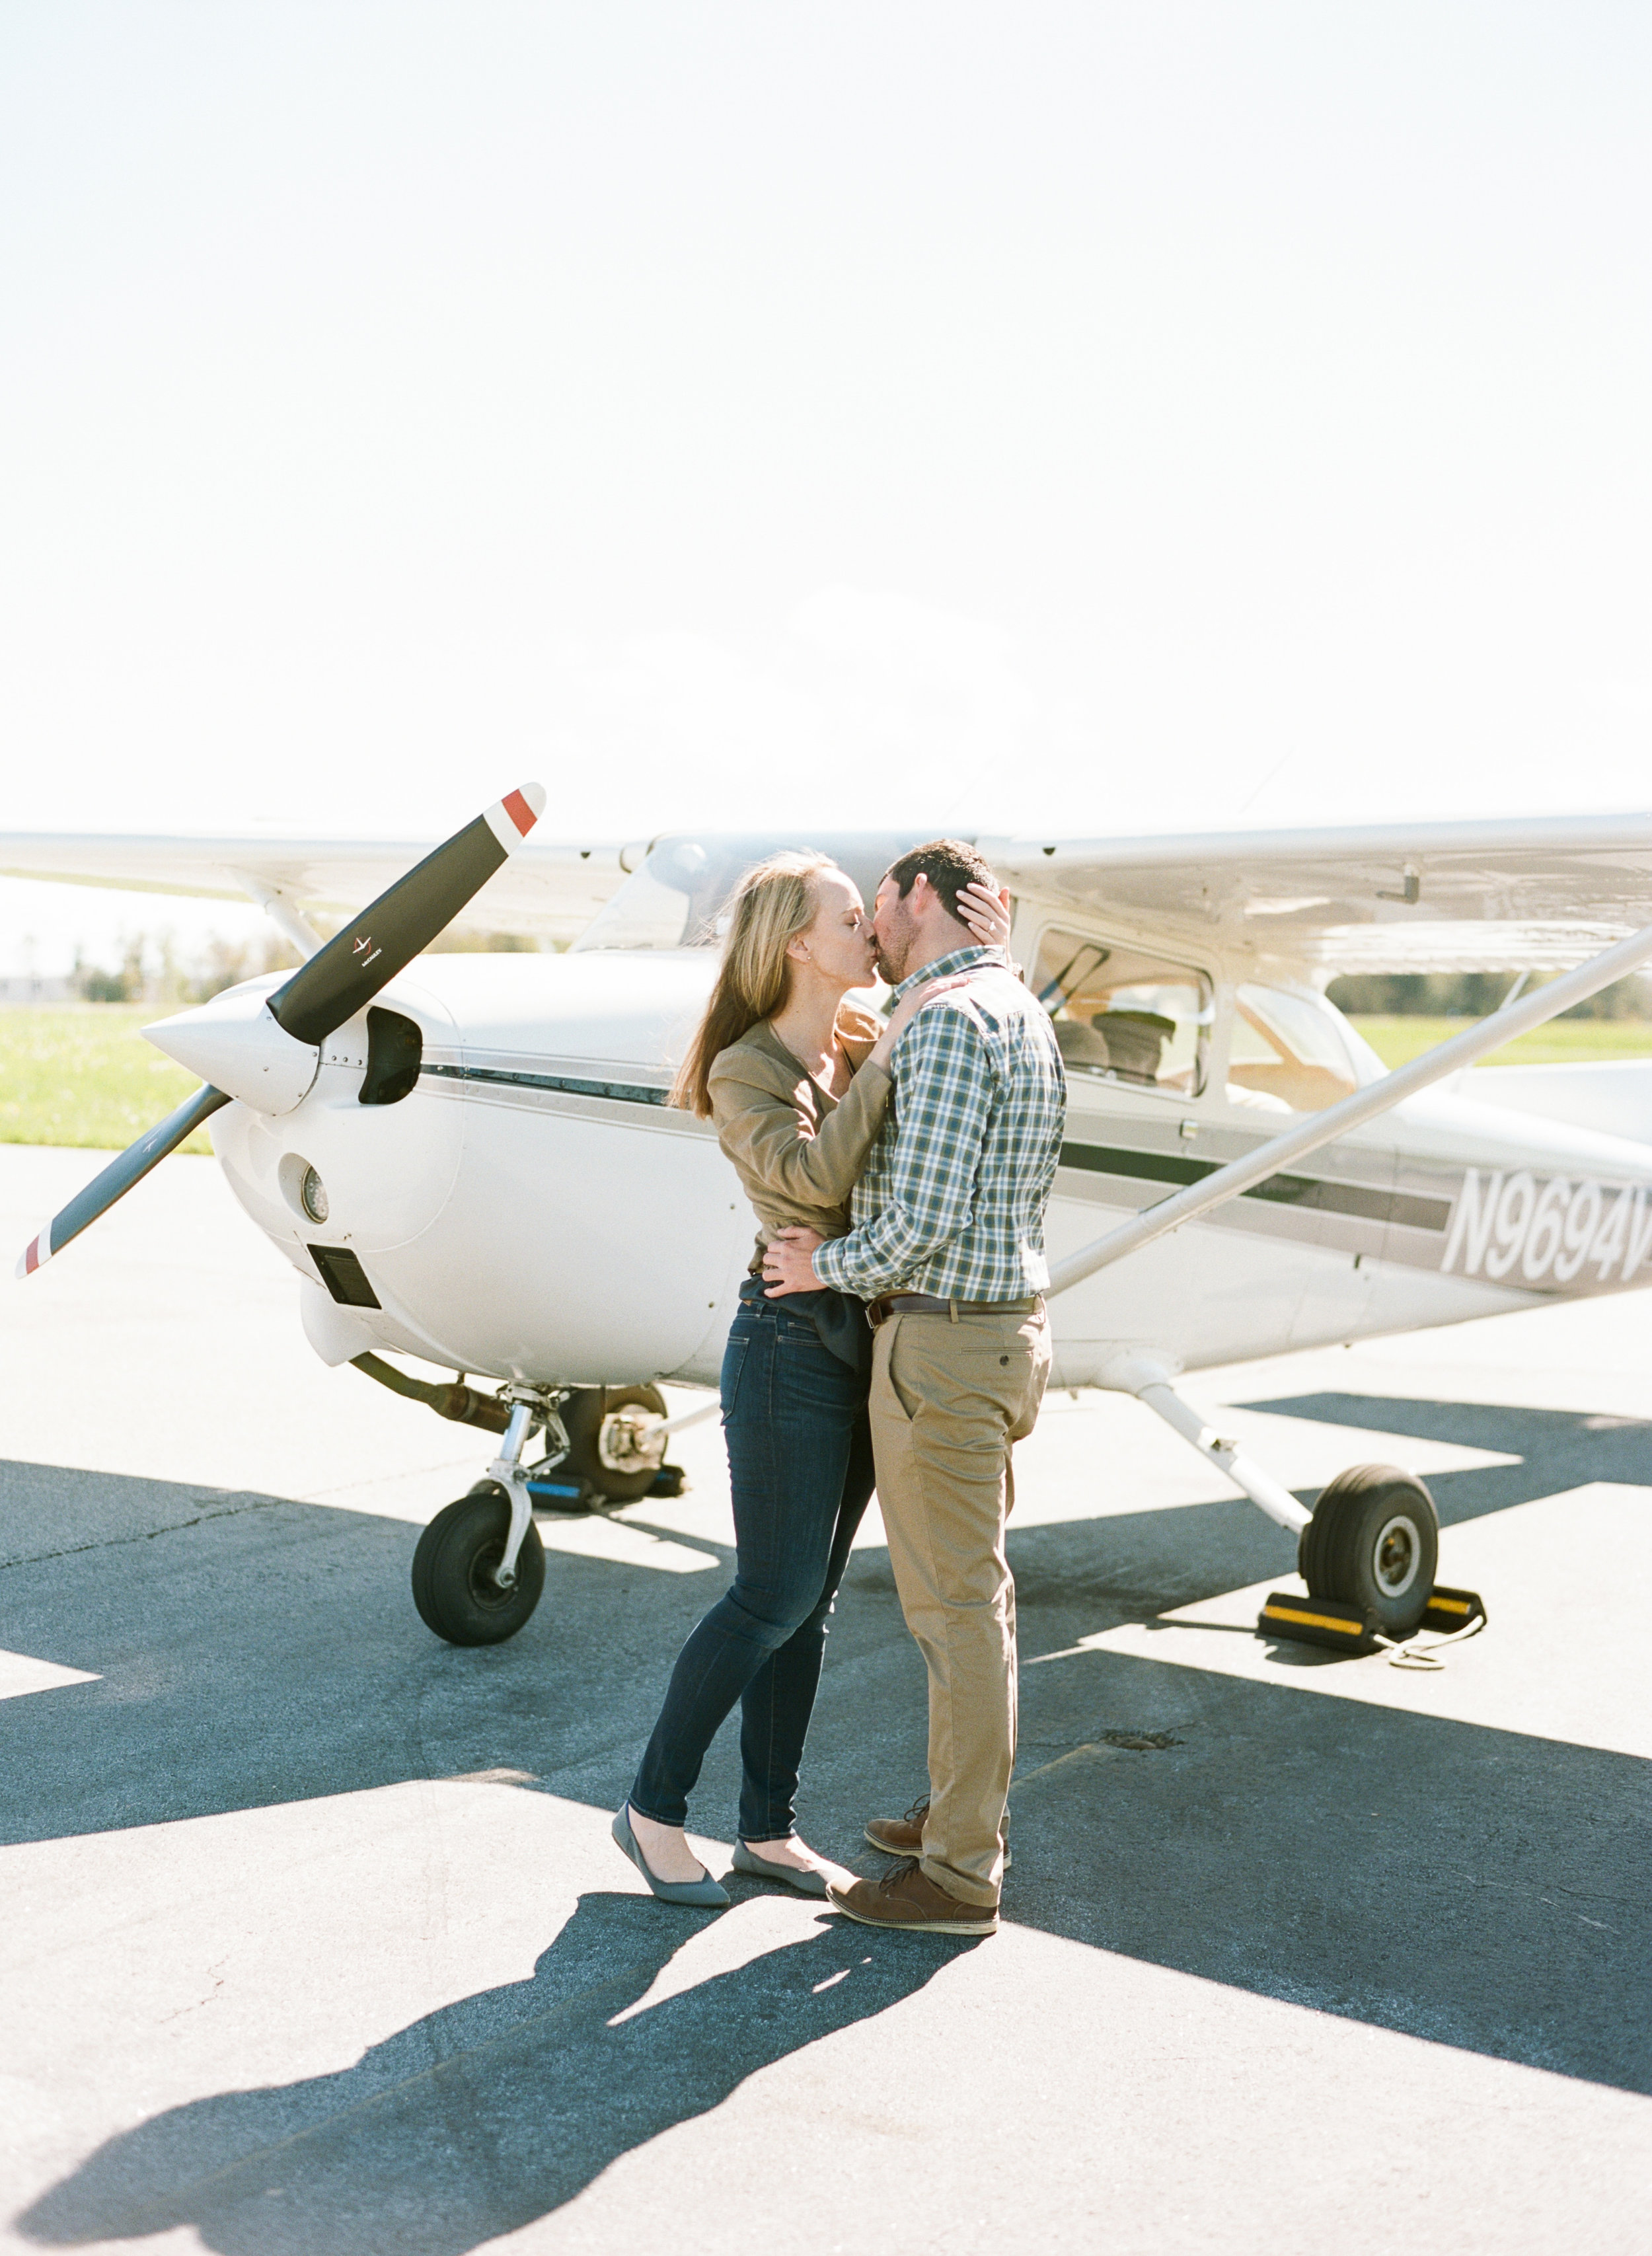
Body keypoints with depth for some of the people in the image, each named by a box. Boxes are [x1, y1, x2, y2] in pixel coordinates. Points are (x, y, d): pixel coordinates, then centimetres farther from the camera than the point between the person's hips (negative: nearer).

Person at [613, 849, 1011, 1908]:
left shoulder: (861, 1044, 8)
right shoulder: (742, 1073, -12)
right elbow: (812, 1176, -28)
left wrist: (996, 957, 2)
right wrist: (889, 1053, -24)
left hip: (859, 1344, 7)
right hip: (789, 1344, -7)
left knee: (811, 1598, 10)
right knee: (772, 1598, -5)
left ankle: (768, 1827, 19)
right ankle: (654, 1808, 11)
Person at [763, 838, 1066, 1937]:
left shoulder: (953, 1021, -19)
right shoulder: (1026, 1017, 14)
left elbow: (924, 1215, -25)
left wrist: (831, 1268, -7)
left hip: (942, 1347, -10)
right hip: (1004, 1334, 10)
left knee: (955, 1600, -2)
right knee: (970, 1585, 19)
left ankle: (959, 1874, 7)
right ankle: (970, 1810, 31)